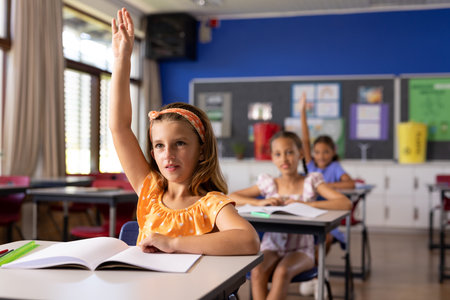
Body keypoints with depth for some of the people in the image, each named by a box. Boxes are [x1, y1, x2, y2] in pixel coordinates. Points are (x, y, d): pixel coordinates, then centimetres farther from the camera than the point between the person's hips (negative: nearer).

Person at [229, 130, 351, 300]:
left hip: (301, 249, -2)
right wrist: (260, 202, -14)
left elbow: (346, 204, -12)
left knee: (282, 271, -34)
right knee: (257, 272, -30)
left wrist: (305, 204, -21)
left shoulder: (310, 182, 1)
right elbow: (231, 198, 4)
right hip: (272, 247, 2)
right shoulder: (268, 184, 7)